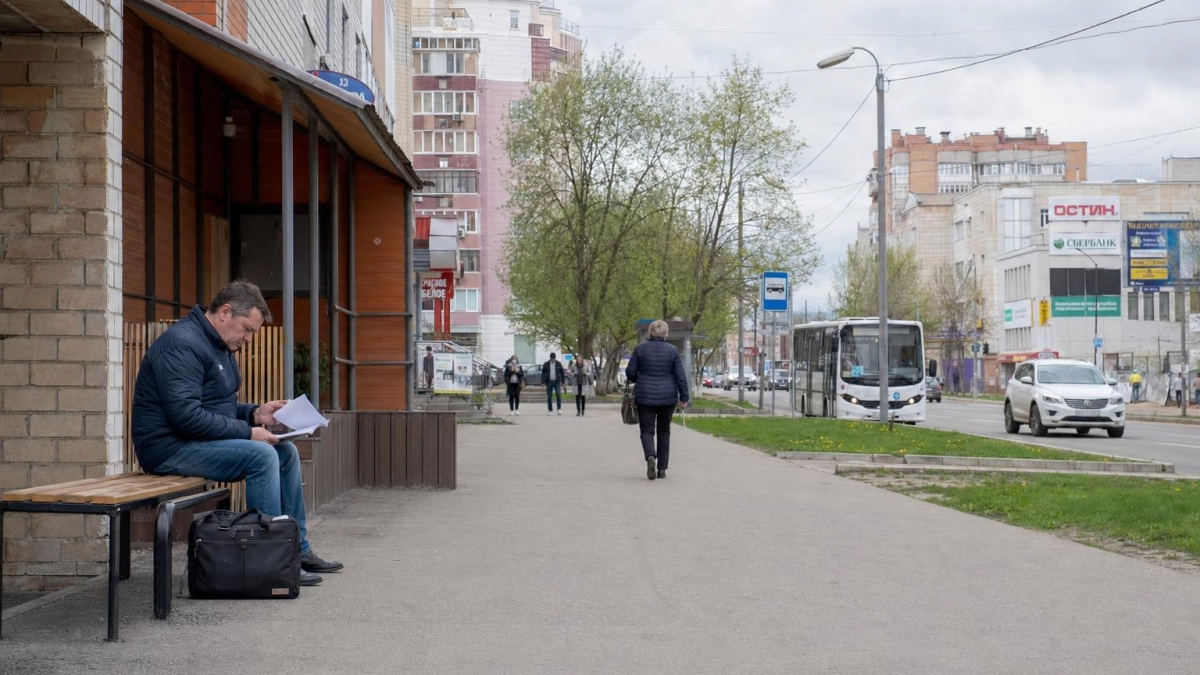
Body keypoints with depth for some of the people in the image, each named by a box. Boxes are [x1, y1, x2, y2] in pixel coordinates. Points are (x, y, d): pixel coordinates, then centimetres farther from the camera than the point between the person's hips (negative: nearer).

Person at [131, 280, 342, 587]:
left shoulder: (218, 346, 15)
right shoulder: (182, 343, -19)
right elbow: (186, 415, -27)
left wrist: (254, 414, 5)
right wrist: (246, 431, -22)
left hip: (200, 442, 11)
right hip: (171, 447, -11)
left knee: (285, 452, 6)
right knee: (261, 455, -25)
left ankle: (296, 549, 10)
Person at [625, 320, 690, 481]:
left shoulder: (640, 349, -4)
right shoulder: (672, 351, -3)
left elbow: (630, 372, -2)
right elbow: (680, 376, -4)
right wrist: (684, 397, 3)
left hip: (645, 396, -1)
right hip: (667, 397, 1)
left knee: (647, 430, 3)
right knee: (664, 431, 13)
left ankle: (650, 456, -26)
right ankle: (662, 469, 14)